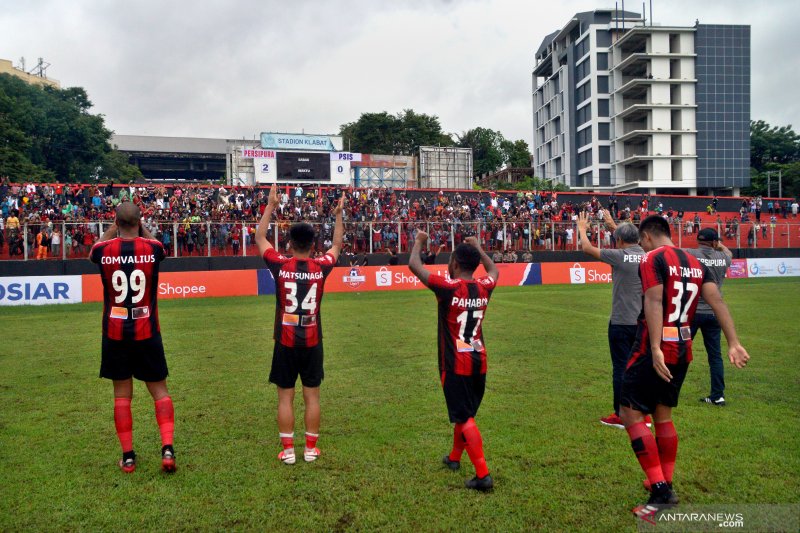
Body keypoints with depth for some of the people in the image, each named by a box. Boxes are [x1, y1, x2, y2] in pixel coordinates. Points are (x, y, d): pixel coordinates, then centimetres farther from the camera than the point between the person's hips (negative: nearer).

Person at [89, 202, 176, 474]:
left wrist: (114, 226, 26)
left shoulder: (103, 250, -6)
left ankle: (128, 457, 16)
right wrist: (140, 227, 23)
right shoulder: (153, 248, -7)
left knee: (122, 395, 10)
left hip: (115, 333, 1)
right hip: (147, 332, 0)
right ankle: (167, 449, -2)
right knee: (160, 391, 9)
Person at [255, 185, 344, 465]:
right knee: (312, 395, 9)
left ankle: (288, 450, 12)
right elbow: (337, 245, 15)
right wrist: (338, 215, 23)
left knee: (285, 397, 7)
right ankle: (311, 448, 17)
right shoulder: (321, 267, -5)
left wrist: (271, 205, 13)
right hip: (312, 342, 1)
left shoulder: (280, 265, -9)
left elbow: (260, 237, 7)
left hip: (285, 342, -1)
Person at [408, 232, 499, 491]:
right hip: (479, 362, 6)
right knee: (466, 412, 21)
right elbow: (494, 270, 25)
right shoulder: (484, 287, 0)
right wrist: (477, 246, 34)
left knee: (465, 418, -3)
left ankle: (483, 474, -8)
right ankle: (454, 457, 40)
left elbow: (414, 265, -8)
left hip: (455, 365, -6)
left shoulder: (448, 287, -16)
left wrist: (419, 242, 10)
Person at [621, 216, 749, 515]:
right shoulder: (695, 263, 14)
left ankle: (661, 491, -6)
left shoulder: (653, 258, -9)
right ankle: (665, 484, 27)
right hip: (683, 350, 8)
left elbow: (654, 302, -21)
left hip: (656, 350, -8)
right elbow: (717, 301, 3)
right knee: (663, 415, 19)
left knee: (630, 414, -3)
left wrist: (655, 349, -29)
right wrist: (733, 343, -3)